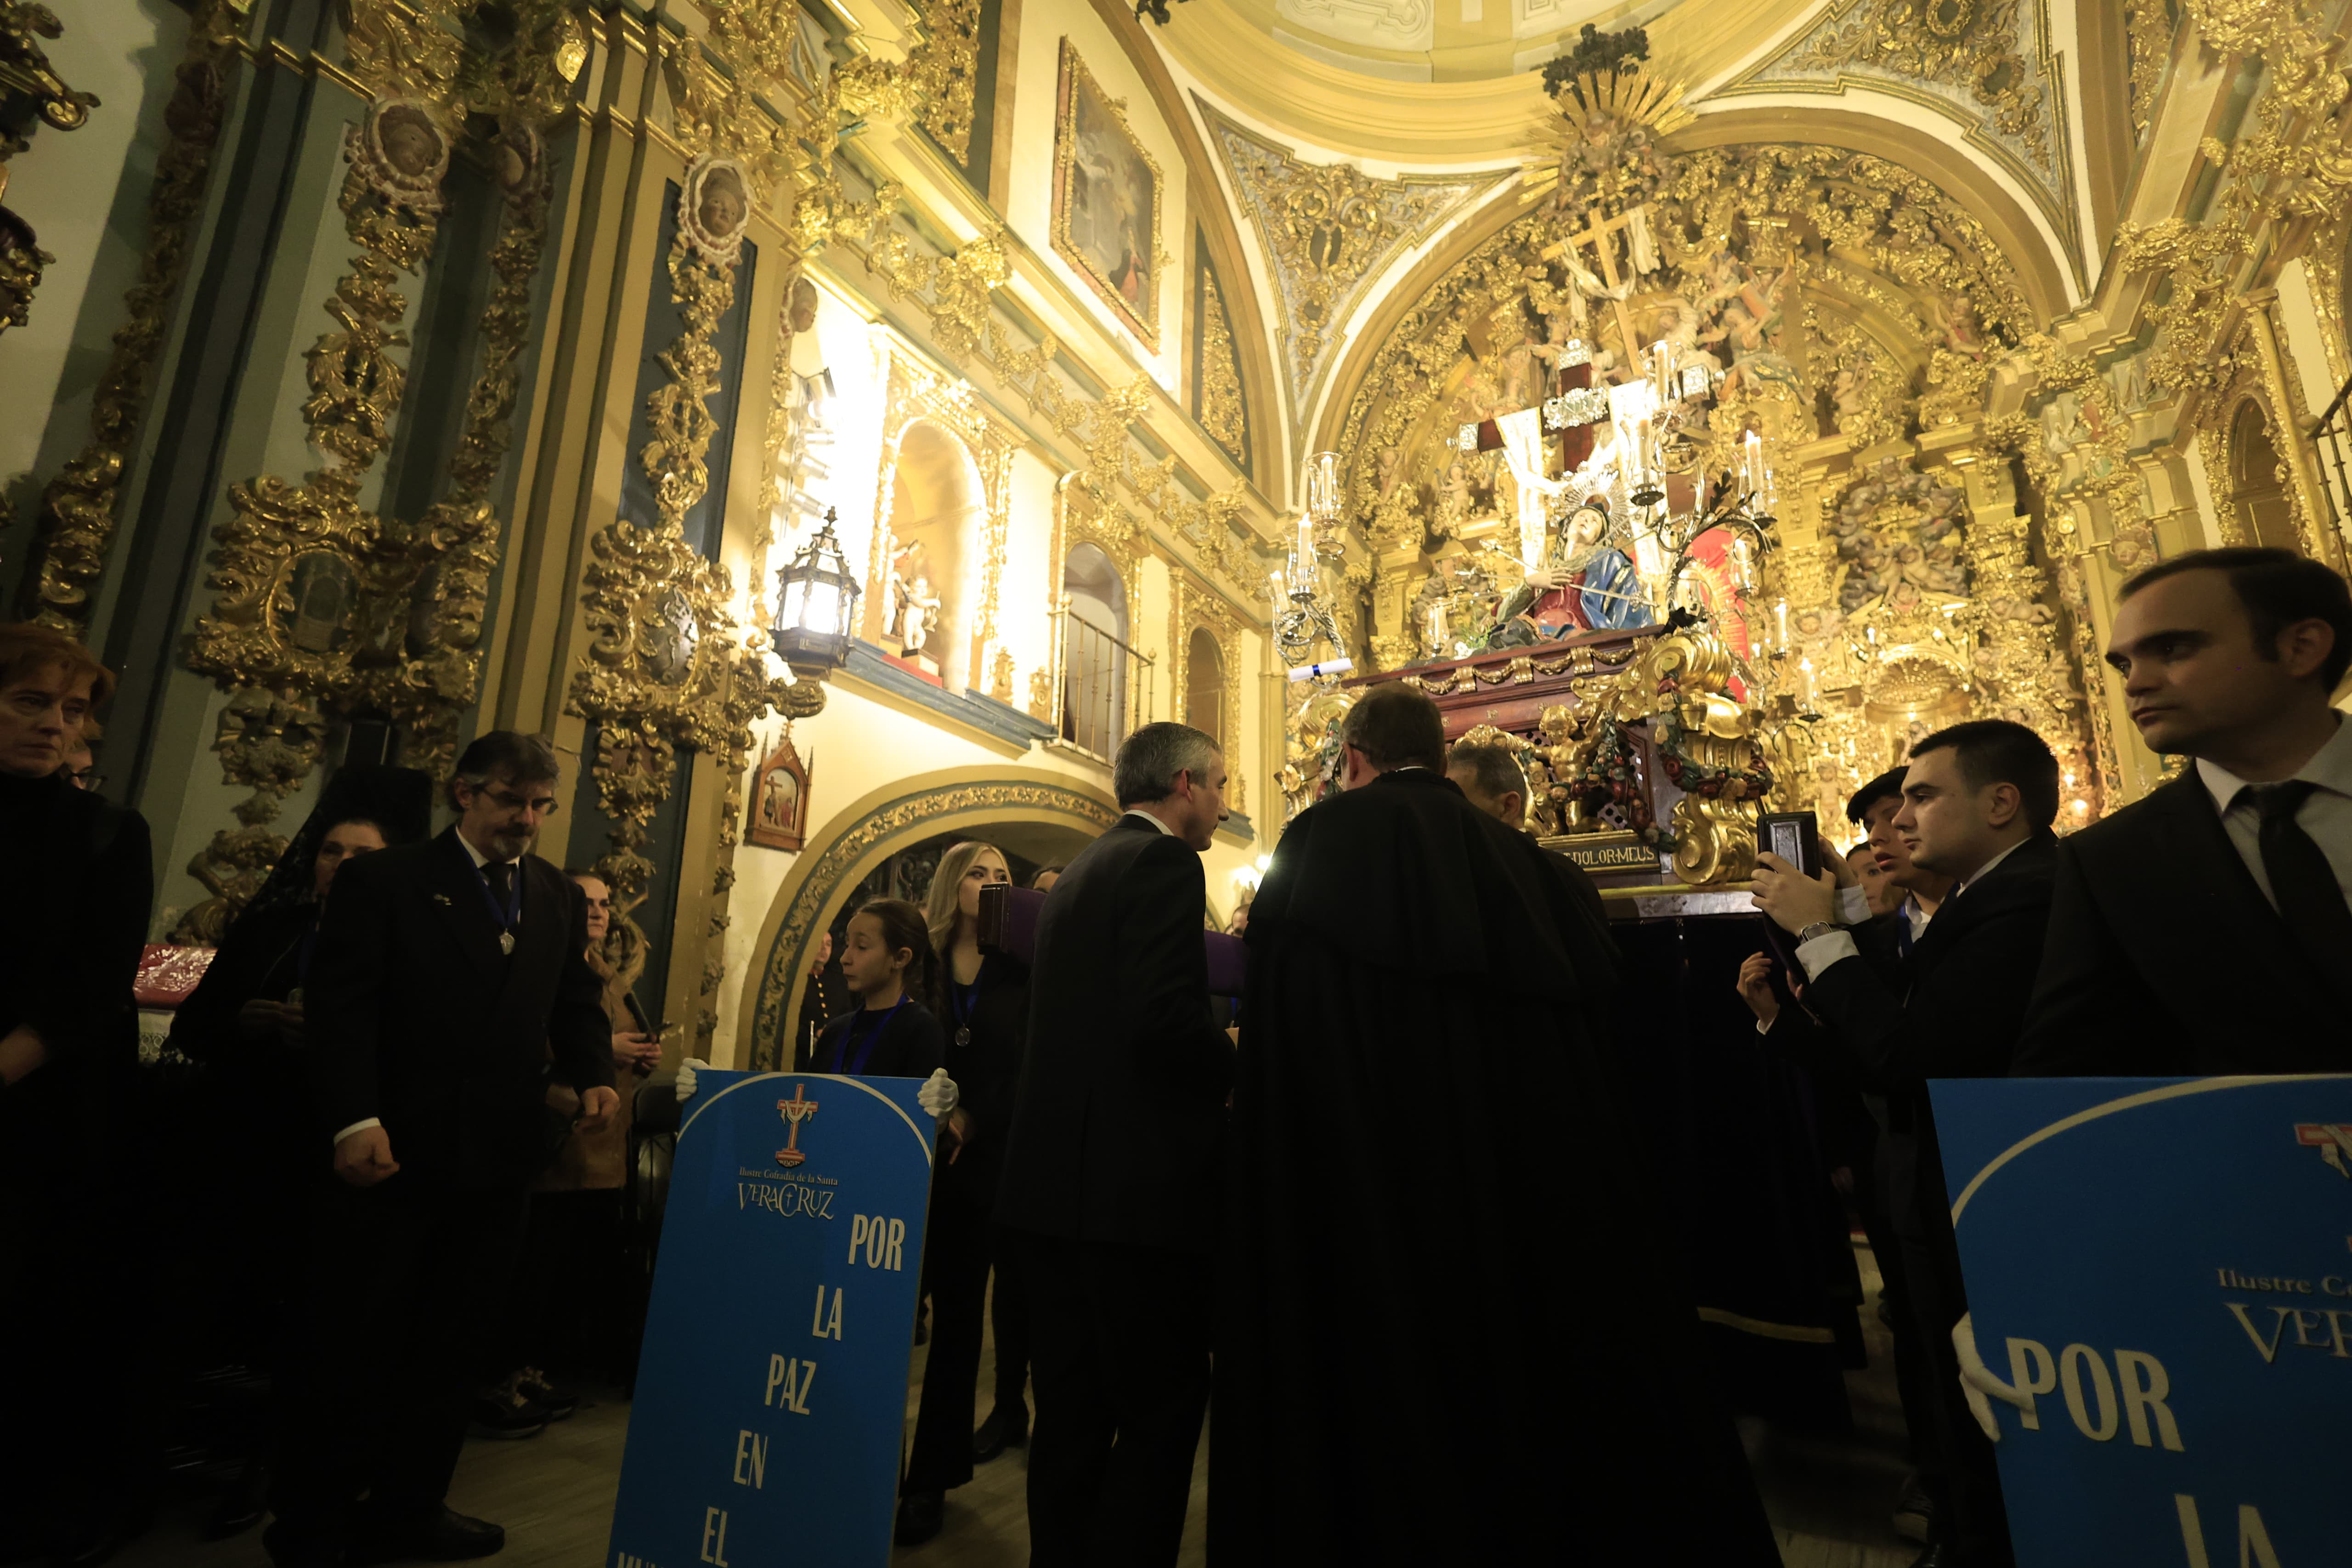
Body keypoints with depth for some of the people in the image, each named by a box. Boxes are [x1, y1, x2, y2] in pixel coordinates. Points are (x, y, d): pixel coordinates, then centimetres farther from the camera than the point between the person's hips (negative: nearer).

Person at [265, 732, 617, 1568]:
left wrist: (593, 1075, -8)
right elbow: (340, 1003, -11)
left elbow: (577, 1003, 10)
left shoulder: (561, 898, 10)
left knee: (452, 1343, 15)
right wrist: (354, 1121, -20)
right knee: (354, 1342, 9)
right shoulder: (383, 880, -4)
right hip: (394, 1151, -4)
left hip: (499, 1157, 5)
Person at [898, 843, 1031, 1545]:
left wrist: (973, 1119, -13)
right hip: (919, 1156, 1)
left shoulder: (1020, 967, -1)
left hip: (986, 1157, -1)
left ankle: (934, 1476, 21)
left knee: (957, 1309, 7)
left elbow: (1028, 1063, -5)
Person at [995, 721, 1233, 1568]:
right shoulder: (1165, 864, -11)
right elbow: (1168, 1019, -23)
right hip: (1139, 1187, -9)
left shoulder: (1077, 871, 16)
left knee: (1072, 1411, 17)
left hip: (1056, 1180, 9)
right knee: (1163, 1410, 4)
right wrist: (1243, 1064, -5)